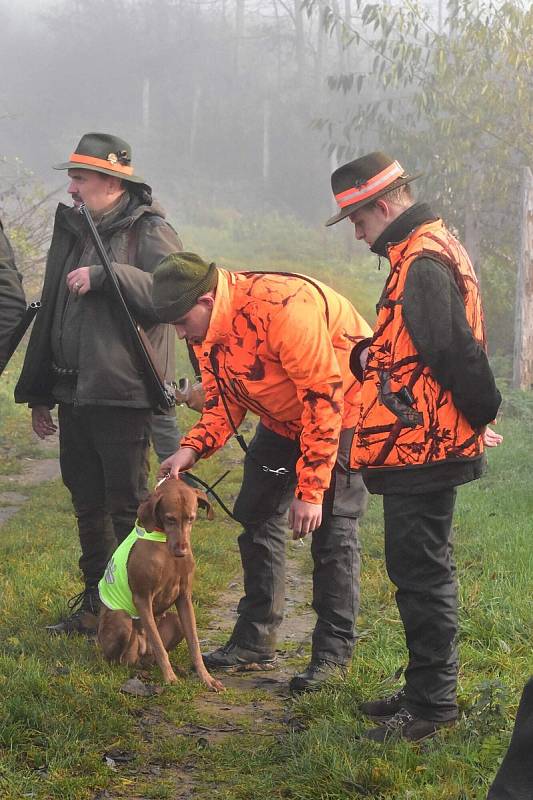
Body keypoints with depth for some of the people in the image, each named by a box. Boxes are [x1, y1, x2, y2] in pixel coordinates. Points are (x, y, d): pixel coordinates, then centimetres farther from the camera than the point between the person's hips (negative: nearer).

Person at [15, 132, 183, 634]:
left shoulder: (149, 232, -8)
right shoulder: (72, 231, 14)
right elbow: (49, 315, 19)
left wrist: (105, 276, -26)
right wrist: (39, 393, 20)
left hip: (122, 395, -7)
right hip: (73, 397, 8)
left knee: (126, 505, -1)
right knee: (87, 505, 15)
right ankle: (95, 603, 26)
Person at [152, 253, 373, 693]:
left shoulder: (281, 307, -36)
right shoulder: (207, 326, -8)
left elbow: (324, 397, -33)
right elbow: (223, 400, 1)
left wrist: (311, 489, -31)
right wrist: (192, 449, -19)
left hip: (344, 411, -8)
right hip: (284, 420, 9)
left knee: (331, 529, -11)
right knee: (257, 515, 8)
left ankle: (334, 652, -2)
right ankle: (256, 639, 17)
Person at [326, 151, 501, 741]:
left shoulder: (422, 266, -19)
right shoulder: (430, 251, 15)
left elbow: (459, 352, -24)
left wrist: (481, 412, -11)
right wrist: (369, 356, 3)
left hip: (422, 450, -11)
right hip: (426, 447, 11)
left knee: (421, 573, -3)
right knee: (422, 570, 17)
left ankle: (431, 704, 5)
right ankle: (426, 692, 27)